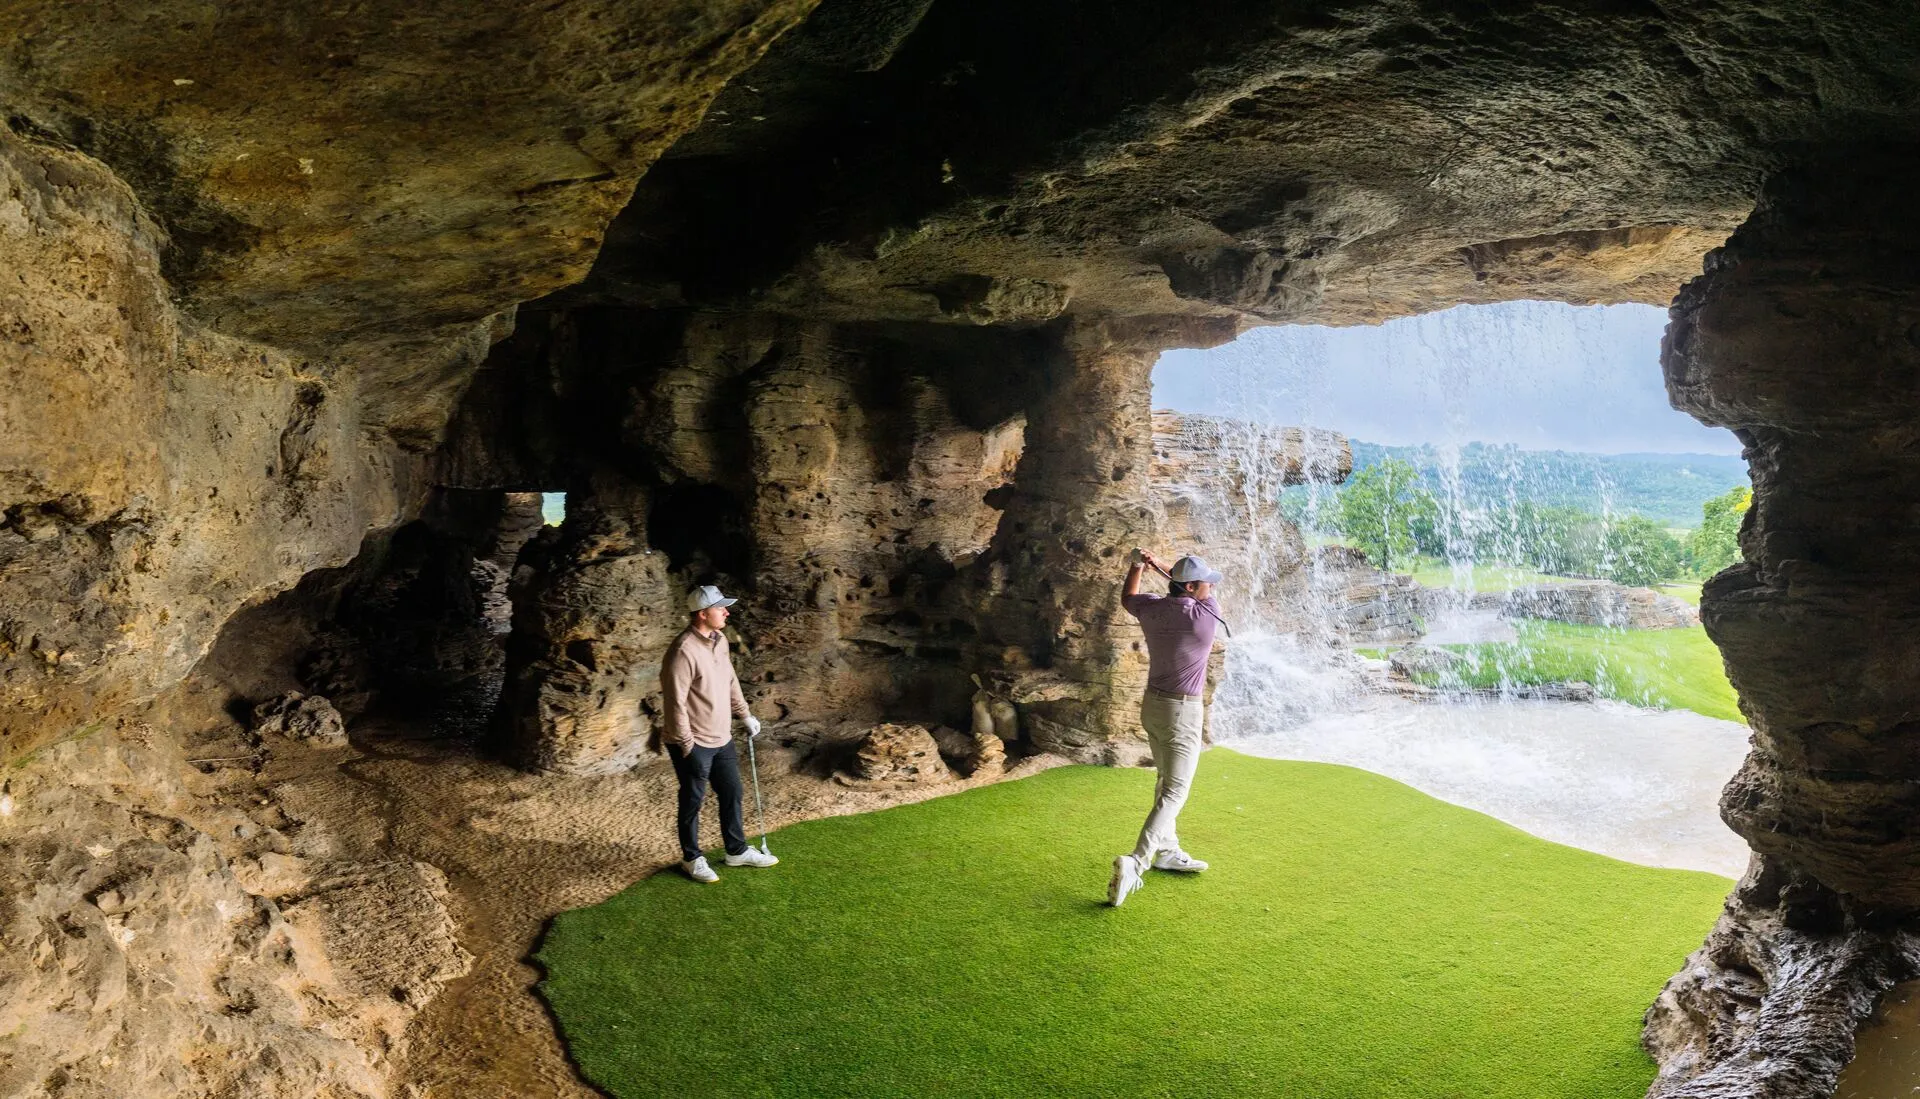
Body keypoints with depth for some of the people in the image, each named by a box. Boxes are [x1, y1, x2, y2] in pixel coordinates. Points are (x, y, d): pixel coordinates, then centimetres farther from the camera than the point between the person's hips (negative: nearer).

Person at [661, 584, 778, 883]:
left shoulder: (719, 640, 4)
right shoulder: (684, 651, -25)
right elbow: (675, 702, -23)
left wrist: (744, 714, 17)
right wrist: (687, 744, -20)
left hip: (721, 739, 9)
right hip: (695, 744, -8)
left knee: (732, 794, 17)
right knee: (693, 801, 8)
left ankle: (737, 851, 33)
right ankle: (692, 858, 25)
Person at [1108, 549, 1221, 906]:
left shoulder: (1152, 608, -3)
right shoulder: (1206, 615, -17)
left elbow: (1127, 598, 21)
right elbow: (1204, 590, 5)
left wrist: (1138, 565, 26)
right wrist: (1158, 564, 9)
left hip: (1153, 703, 8)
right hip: (1183, 712, -7)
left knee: (1167, 781, 22)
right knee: (1175, 793, -7)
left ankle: (1167, 851, 34)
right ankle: (1135, 863, -19)